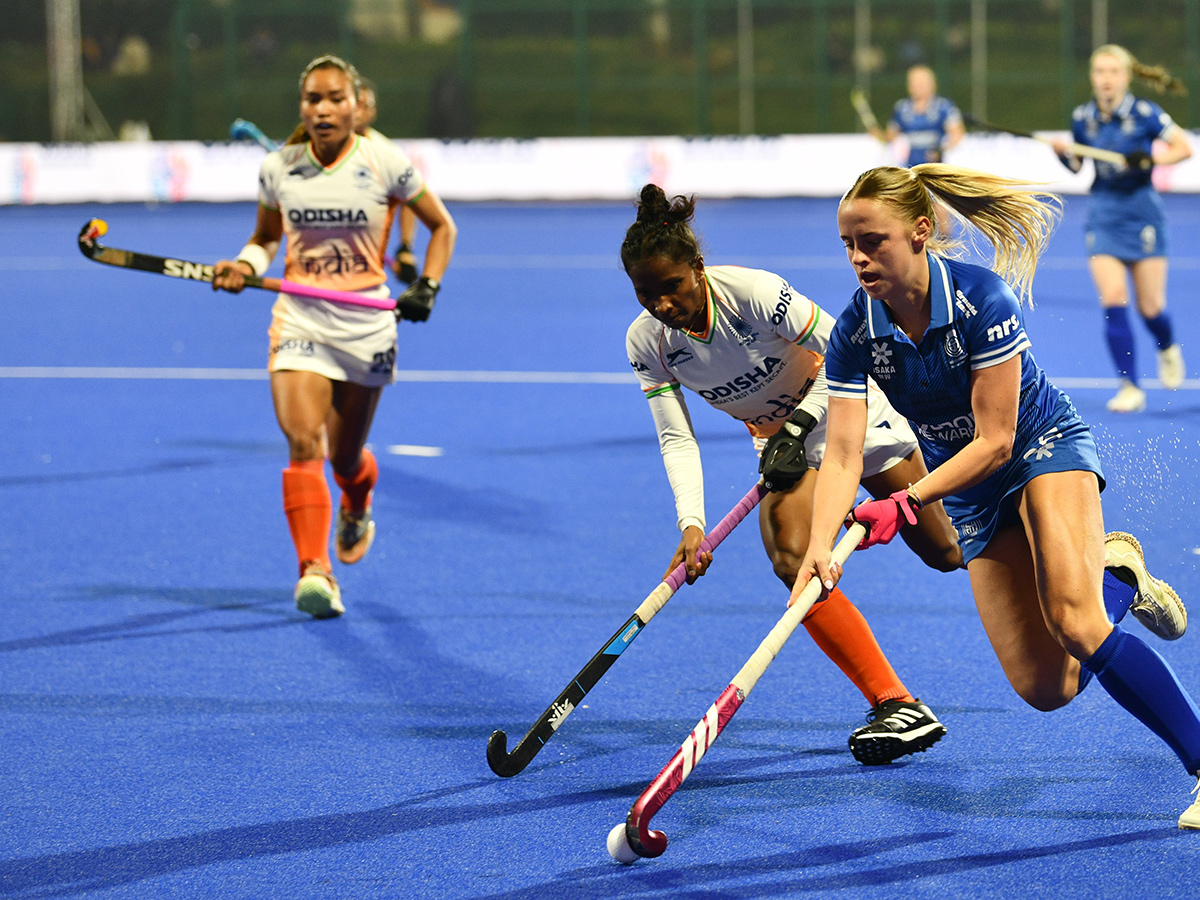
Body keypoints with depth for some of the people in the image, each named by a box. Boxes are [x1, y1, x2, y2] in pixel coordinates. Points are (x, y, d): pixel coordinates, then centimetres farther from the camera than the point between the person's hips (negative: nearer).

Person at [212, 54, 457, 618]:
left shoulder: (384, 163, -6)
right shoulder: (278, 169, 0)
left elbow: (441, 226, 6)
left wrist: (427, 287, -7)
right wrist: (245, 265, -6)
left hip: (367, 325, 0)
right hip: (300, 319, 0)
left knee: (345, 455, 13)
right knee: (304, 443, -20)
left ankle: (357, 508, 50)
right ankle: (315, 571, -24)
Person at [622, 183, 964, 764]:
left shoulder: (752, 293, -30)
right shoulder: (647, 342, -15)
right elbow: (677, 440, -16)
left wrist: (797, 427, -25)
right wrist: (691, 525, -30)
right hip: (781, 441, 4)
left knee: (946, 553, 4)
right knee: (791, 561, -23)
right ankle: (896, 705, -22)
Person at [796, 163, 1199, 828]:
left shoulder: (981, 298, -27)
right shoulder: (854, 334, -14)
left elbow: (995, 442, -25)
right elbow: (841, 453, -21)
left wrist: (906, 503, -34)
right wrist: (820, 547, -38)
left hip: (1045, 447, -5)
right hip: (971, 497, 5)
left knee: (1076, 625, -29)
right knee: (1044, 686, -5)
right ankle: (1114, 573, 25)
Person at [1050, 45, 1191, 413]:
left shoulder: (1144, 113, -10)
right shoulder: (1083, 118, 1)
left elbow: (1184, 147, -7)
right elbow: (1077, 165, 14)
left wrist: (1151, 158, -22)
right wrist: (1064, 154, -7)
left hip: (1142, 212, -2)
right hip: (1104, 214, 2)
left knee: (1150, 307, 2)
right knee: (1113, 300, -11)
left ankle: (1168, 349, 38)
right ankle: (1130, 387, -5)